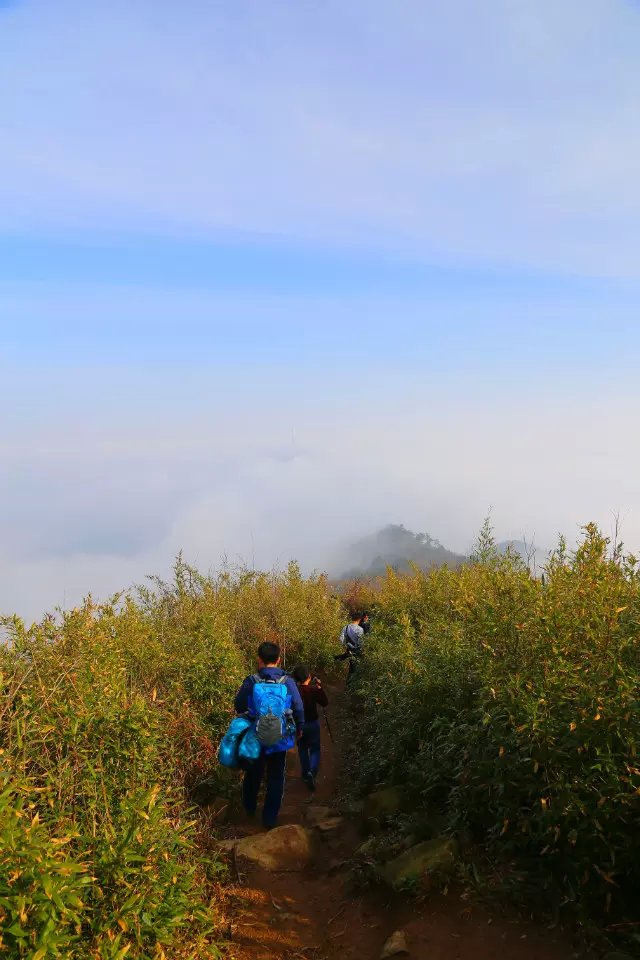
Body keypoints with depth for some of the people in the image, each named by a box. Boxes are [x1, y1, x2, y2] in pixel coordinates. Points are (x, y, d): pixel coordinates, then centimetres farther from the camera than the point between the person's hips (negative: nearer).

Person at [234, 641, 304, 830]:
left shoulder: (251, 681, -14)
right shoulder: (288, 682, -13)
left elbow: (239, 706, -3)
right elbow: (298, 708, -5)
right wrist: (299, 728, 13)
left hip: (256, 738, 1)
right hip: (279, 739, 0)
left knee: (253, 773, 23)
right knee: (276, 778, 15)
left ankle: (249, 809, 42)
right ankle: (270, 818, 20)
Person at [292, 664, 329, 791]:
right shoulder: (313, 689, -17)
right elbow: (325, 703, -8)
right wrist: (320, 687, -8)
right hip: (312, 723, -2)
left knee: (302, 749, 19)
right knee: (315, 749, 10)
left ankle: (306, 775, 26)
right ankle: (312, 772, -14)